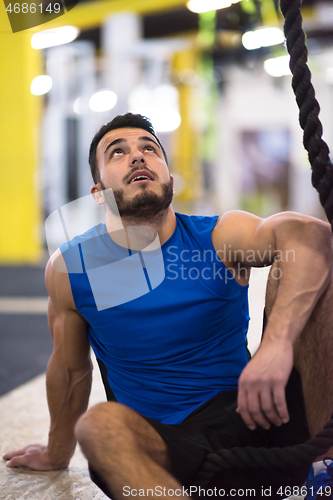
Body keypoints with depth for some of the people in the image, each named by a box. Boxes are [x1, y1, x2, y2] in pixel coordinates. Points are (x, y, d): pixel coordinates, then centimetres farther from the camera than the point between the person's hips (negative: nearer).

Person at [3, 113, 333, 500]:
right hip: (165, 448, 0)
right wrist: (57, 453, 30)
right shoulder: (69, 269, -1)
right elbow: (70, 368, 16)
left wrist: (277, 342, -46)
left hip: (255, 424, 1)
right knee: (99, 424, -35)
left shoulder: (221, 236, -6)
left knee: (295, 273, -18)